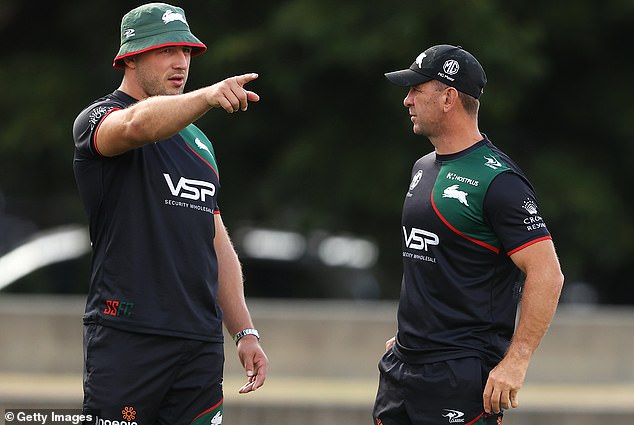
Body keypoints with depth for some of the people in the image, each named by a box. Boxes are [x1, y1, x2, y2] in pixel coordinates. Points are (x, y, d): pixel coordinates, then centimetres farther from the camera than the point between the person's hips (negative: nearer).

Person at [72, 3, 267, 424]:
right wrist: (206, 96, -44)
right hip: (127, 339, -6)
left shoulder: (198, 142, 22)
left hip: (202, 343, 6)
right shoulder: (98, 118, -1)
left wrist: (245, 330, 17)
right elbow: (137, 125, -27)